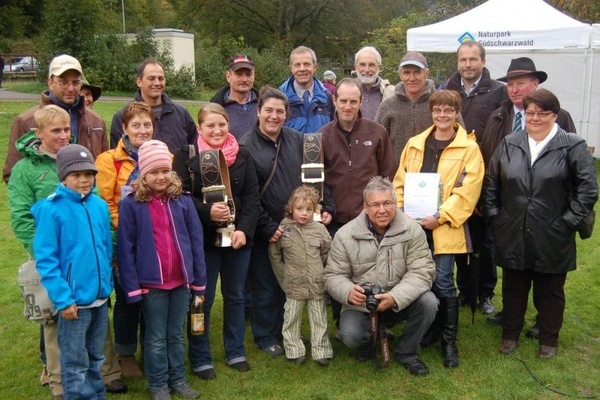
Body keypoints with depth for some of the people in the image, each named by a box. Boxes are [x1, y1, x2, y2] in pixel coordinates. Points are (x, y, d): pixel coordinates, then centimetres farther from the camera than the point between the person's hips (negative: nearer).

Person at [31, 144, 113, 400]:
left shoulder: (100, 206, 1)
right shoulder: (51, 209, -14)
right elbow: (45, 259, -15)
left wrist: (107, 284, 11)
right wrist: (62, 298, -18)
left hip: (100, 296, 5)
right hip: (74, 299, -5)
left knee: (95, 357, 21)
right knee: (76, 363, 8)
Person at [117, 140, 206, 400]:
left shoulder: (182, 200, -2)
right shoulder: (131, 204, -9)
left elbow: (196, 241, 3)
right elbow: (125, 249, -7)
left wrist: (200, 280, 3)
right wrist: (132, 286, -9)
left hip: (181, 280, 3)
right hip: (151, 282, -3)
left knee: (176, 335, 17)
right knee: (156, 338, 12)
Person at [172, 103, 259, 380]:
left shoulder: (243, 156, 5)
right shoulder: (186, 156, -4)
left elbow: (252, 196, 0)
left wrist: (244, 229, -12)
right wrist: (207, 211, -24)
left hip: (238, 238, 3)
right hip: (202, 239, -3)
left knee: (235, 296, 15)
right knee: (202, 300, 7)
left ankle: (236, 352, 31)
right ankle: (200, 358, 22)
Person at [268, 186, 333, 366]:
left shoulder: (320, 229, -5)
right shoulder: (283, 229, -7)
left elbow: (327, 253, 8)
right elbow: (274, 255, 4)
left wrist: (321, 272, 8)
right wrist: (283, 276, 3)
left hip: (317, 284, 1)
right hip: (294, 285, -1)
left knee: (319, 319, 10)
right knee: (291, 319, 9)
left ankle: (321, 350, 21)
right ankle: (294, 350, 21)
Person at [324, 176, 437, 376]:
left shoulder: (411, 229, -12)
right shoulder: (346, 234, -11)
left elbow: (422, 271, -16)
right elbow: (334, 275, -6)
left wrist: (396, 297, -32)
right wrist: (348, 292, -30)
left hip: (402, 302, 1)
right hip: (361, 304, -1)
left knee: (428, 302, -27)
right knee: (351, 336, -27)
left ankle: (406, 352, 1)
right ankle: (370, 343, 14)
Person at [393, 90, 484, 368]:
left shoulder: (469, 148, -1)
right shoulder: (415, 144, 12)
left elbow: (467, 191, -9)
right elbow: (400, 182, 12)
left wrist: (440, 217, -15)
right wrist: (400, 211, -2)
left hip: (444, 227, -4)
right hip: (413, 225, 4)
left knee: (442, 283, -5)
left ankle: (449, 341, 12)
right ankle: (430, 329, 29)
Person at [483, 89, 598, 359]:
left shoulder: (572, 146, -6)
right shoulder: (508, 144, 5)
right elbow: (491, 184, 10)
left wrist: (567, 221, -11)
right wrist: (494, 216, 4)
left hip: (552, 240, -2)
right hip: (513, 237, 3)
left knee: (550, 291, 14)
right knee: (513, 289, 16)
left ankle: (549, 339, 32)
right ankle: (510, 334, 33)